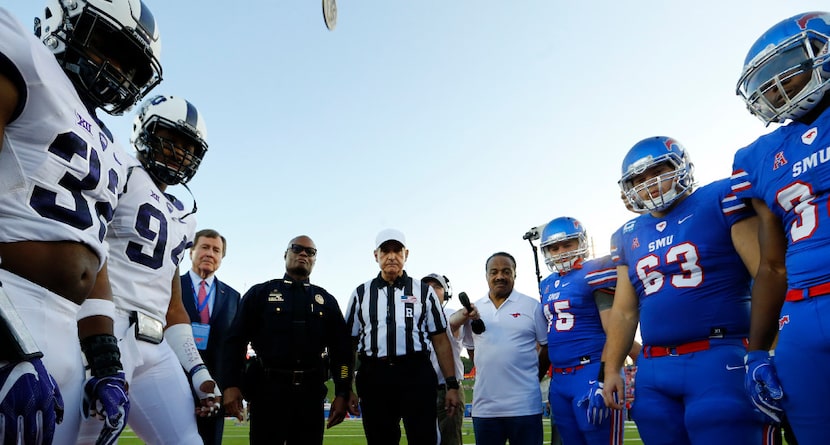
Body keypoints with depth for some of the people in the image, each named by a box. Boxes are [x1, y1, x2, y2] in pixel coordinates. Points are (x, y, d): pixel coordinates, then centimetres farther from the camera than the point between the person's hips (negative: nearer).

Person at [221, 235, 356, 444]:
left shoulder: (326, 300, 13)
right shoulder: (260, 293, 7)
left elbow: (342, 351, 9)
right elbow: (235, 341, 2)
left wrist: (342, 394, 1)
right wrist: (232, 385, -9)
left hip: (311, 393, 2)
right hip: (268, 390, -2)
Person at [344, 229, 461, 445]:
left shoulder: (424, 292, 9)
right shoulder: (361, 294, 11)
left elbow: (440, 341, 6)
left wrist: (452, 385, 0)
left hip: (416, 374, -1)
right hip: (373, 377, 2)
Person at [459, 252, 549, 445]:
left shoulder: (532, 306, -2)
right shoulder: (474, 310, 7)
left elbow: (548, 346, 4)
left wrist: (533, 376, 3)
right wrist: (490, 374, 11)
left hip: (524, 405, -3)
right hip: (484, 405, 3)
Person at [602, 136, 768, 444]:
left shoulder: (720, 202, -1)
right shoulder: (629, 237, 14)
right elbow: (624, 312, 16)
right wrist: (611, 370, 12)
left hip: (719, 360, -5)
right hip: (653, 370, 5)